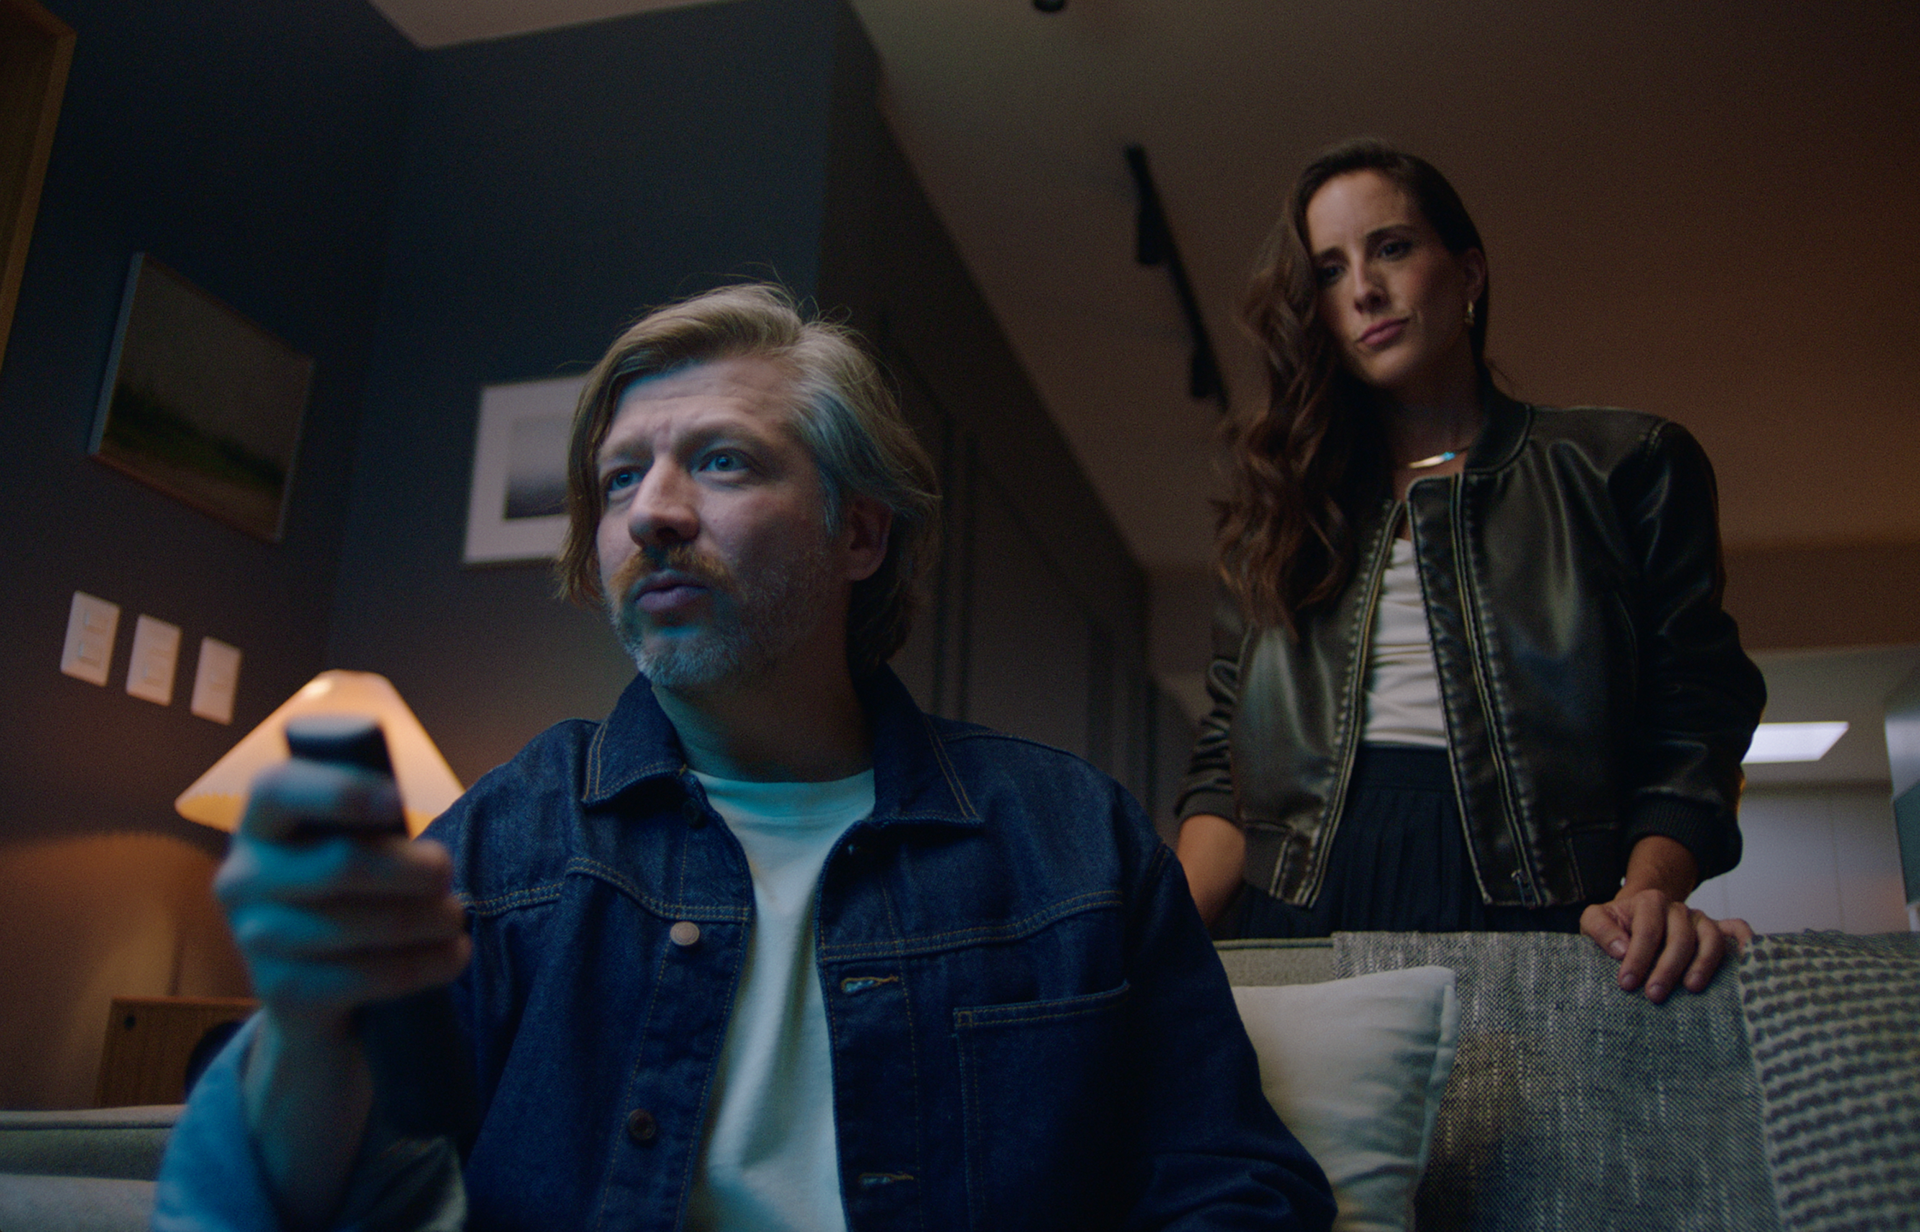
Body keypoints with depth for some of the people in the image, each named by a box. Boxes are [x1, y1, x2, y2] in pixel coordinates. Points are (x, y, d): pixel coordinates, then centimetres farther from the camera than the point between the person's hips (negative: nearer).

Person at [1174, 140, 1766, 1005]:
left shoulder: (1627, 469, 11)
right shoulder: (1282, 509, 18)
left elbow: (1690, 732, 5)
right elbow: (1225, 770, 13)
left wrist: (1649, 892, -15)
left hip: (1530, 917, -1)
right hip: (1302, 928, 2)